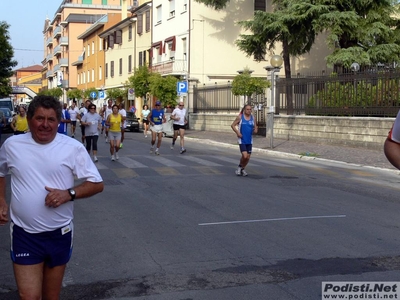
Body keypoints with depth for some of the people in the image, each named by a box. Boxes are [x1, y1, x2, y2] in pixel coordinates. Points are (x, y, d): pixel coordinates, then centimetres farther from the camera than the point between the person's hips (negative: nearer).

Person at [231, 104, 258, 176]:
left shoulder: (253, 118, 4)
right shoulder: (240, 117, -5)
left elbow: (255, 127, 12)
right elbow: (232, 125, 0)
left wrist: (255, 130, -12)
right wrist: (237, 132, -12)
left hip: (249, 140, 4)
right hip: (242, 140, -4)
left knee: (248, 157, 6)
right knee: (244, 156, -17)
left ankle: (242, 169, 29)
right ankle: (239, 167, 11)